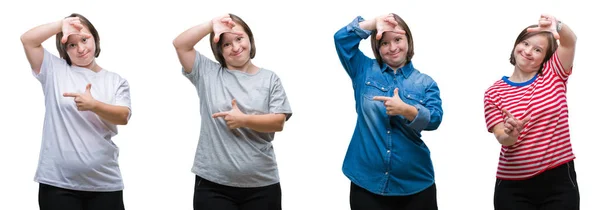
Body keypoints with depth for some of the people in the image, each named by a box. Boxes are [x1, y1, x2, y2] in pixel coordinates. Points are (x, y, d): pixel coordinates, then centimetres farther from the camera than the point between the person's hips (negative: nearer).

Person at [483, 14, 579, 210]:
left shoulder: (553, 75, 5)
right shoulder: (494, 93, 3)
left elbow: (570, 41, -13)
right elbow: (502, 138, -6)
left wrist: (557, 26, -35)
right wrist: (511, 133, -30)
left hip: (559, 181, 0)